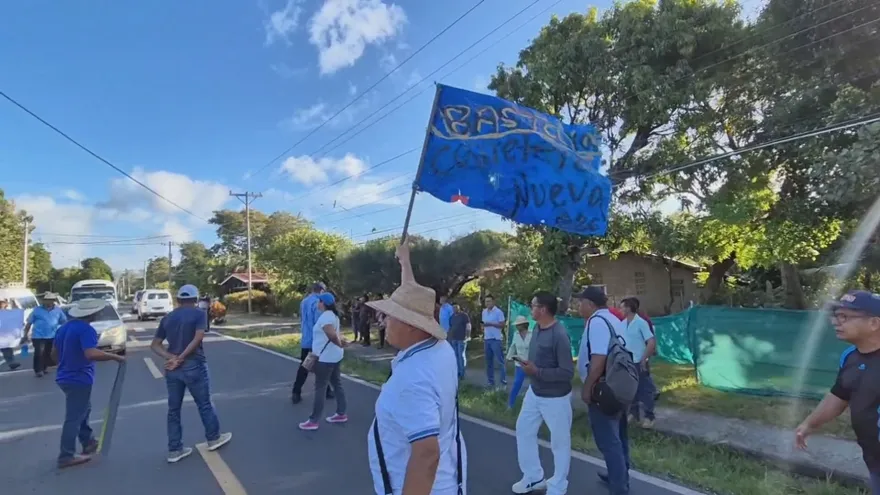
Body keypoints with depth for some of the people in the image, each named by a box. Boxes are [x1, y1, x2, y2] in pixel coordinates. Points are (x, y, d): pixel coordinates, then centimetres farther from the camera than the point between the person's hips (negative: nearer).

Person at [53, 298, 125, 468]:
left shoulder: (64, 327, 8)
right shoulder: (86, 329, -22)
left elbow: (54, 352, 19)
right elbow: (91, 354, -35)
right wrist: (115, 357, -24)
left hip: (66, 377, 10)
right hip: (78, 379, -10)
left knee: (83, 410, 24)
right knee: (74, 417, 2)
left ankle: (89, 442, 36)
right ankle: (66, 456, 11)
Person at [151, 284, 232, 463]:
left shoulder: (167, 318, 10)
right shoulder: (199, 313, -5)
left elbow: (155, 345, 5)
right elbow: (198, 338, -18)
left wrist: (171, 358, -8)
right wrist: (180, 358, -15)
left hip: (172, 369, 5)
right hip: (194, 366, -5)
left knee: (173, 409, 13)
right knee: (204, 404, 11)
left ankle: (174, 450, 19)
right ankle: (213, 438, 25)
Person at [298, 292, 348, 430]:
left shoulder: (325, 316, -20)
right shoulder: (333, 315, 12)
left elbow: (332, 335, -30)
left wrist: (339, 344, -16)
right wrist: (340, 342, 3)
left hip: (325, 358, -10)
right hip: (335, 356, 10)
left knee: (320, 388, -3)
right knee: (337, 384, 14)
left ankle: (314, 421, 4)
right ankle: (341, 414, 22)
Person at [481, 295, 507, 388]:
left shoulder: (498, 312, -9)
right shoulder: (484, 312, 12)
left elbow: (502, 325, -12)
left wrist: (491, 324, -21)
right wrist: (483, 337, 9)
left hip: (495, 339, -7)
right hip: (487, 339, 7)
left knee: (500, 361, -4)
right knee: (489, 361, 11)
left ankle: (504, 381, -1)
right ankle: (491, 381, 19)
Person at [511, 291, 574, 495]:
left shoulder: (559, 335, -27)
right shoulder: (537, 328, -1)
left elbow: (567, 372, -26)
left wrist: (537, 371, -25)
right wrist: (528, 366, -6)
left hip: (555, 397, -9)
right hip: (534, 392, 9)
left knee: (559, 442, 11)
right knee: (524, 430, 18)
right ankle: (533, 477, 35)